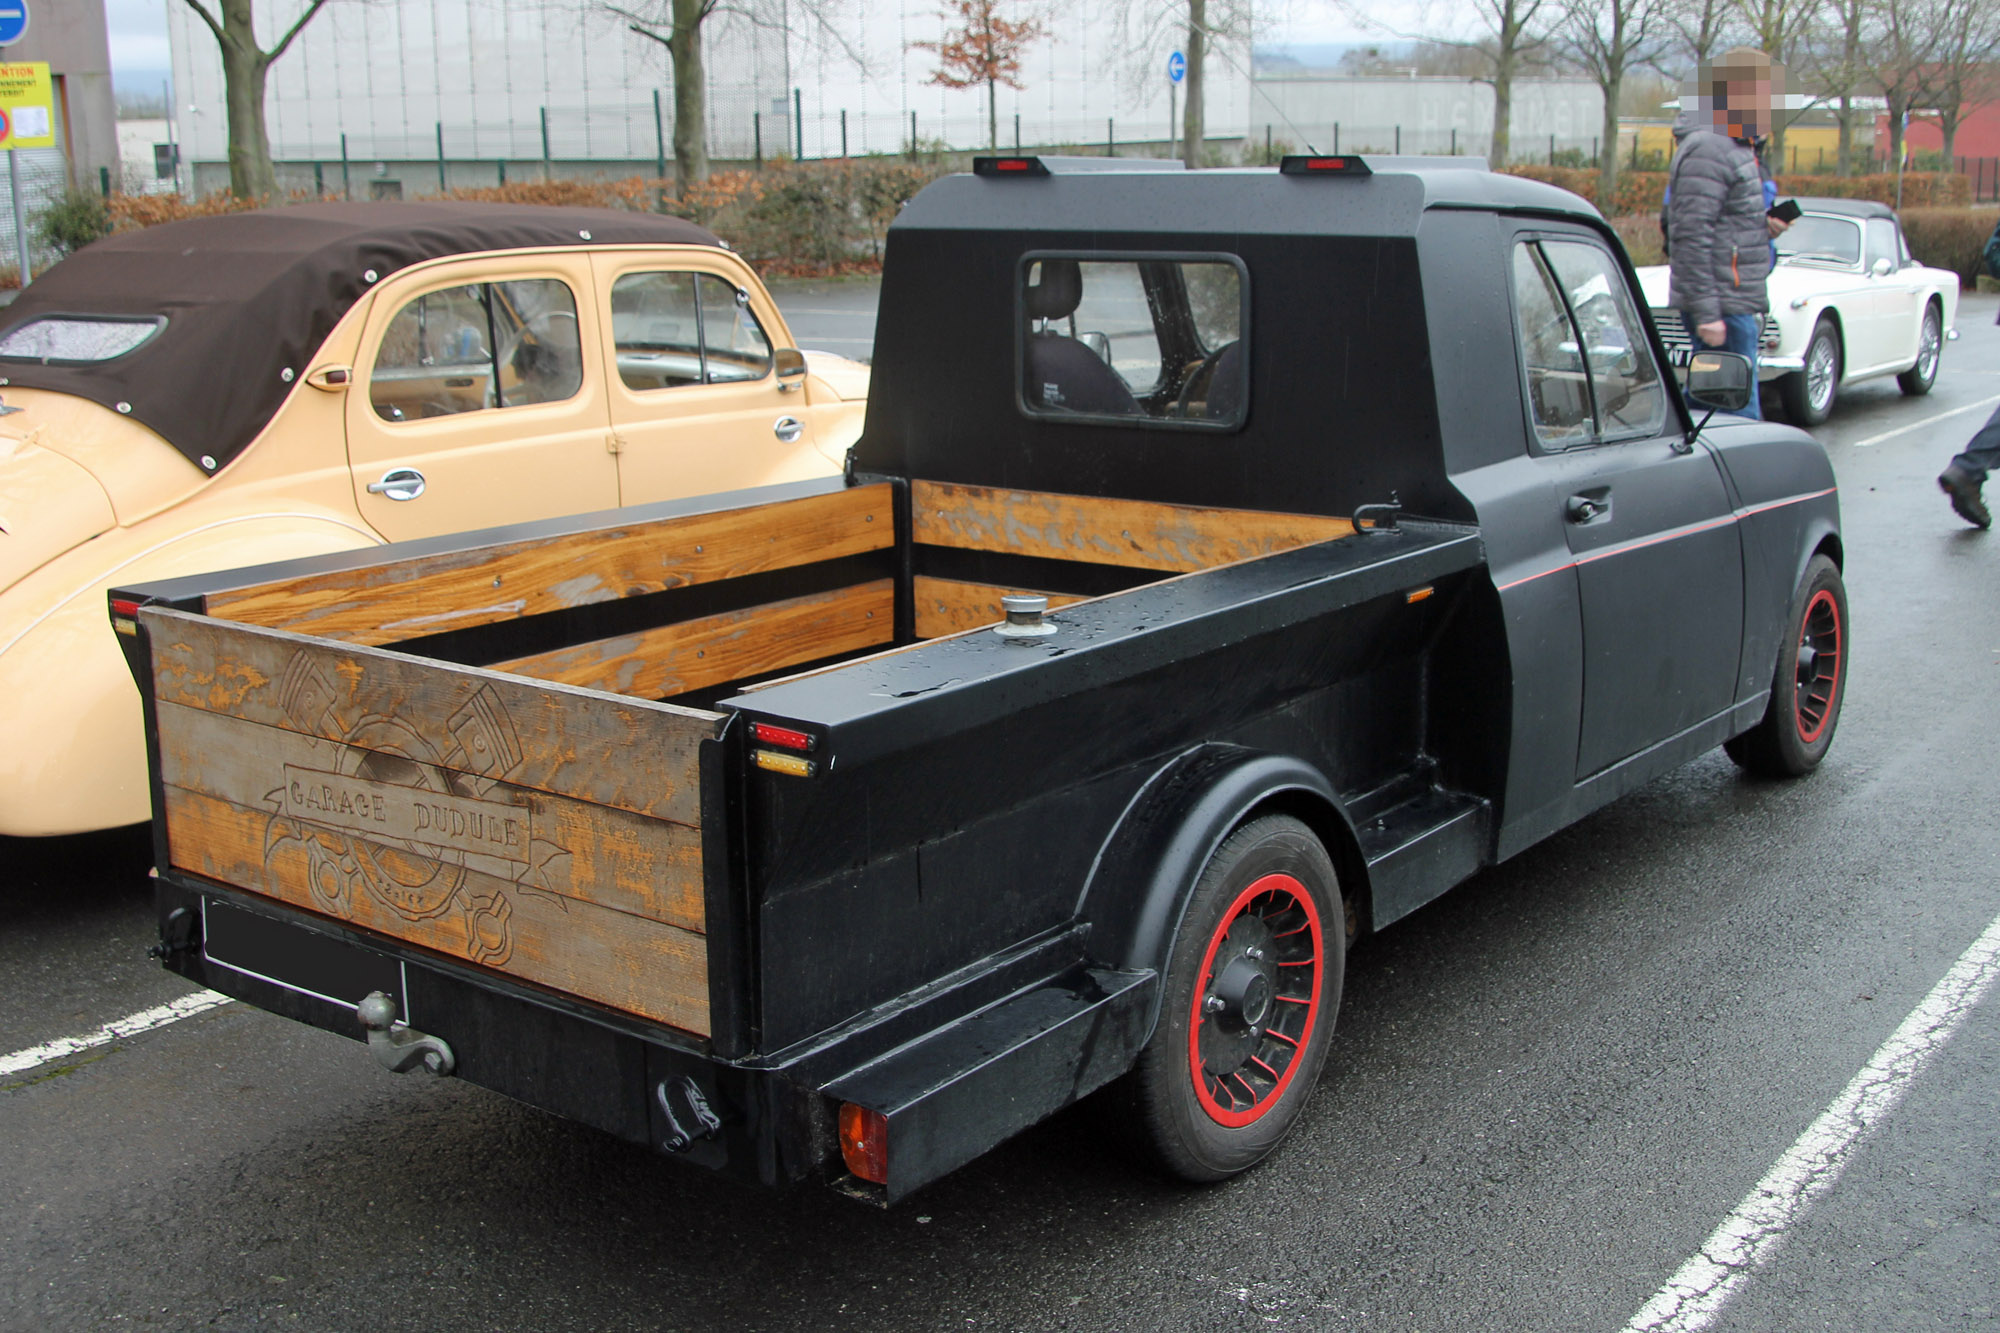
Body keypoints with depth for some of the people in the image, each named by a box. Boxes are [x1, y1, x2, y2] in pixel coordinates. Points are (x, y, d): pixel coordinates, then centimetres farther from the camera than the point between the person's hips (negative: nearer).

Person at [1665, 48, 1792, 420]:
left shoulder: (1736, 148, 18)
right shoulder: (1707, 150, -15)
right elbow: (1691, 235, -22)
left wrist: (1764, 226, 5)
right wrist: (1706, 312, -25)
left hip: (1735, 302, 10)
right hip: (1720, 305, -10)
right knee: (1740, 411, -8)